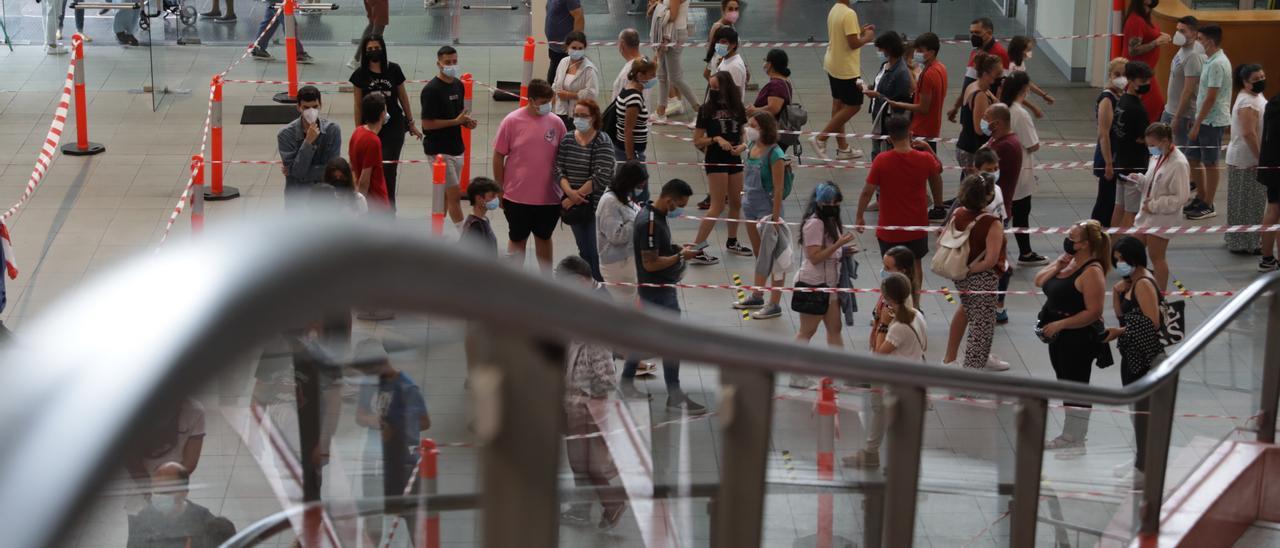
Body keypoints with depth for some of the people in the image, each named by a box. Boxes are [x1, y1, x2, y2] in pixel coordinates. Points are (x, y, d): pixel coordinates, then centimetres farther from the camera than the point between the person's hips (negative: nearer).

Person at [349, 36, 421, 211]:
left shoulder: (393, 70, 1)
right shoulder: (360, 74, 0)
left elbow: (403, 97, 10)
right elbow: (358, 105, 5)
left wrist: (411, 124, 14)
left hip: (393, 126, -1)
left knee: (388, 168, -9)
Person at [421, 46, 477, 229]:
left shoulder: (458, 85, 9)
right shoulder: (431, 90, -15)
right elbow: (427, 124, -18)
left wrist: (467, 121, 0)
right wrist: (456, 121, -19)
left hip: (455, 147, 8)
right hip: (438, 149, -8)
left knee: (445, 193, 15)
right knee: (454, 194, -8)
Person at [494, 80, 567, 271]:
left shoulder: (556, 123, -3)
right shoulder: (512, 121, -10)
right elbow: (498, 156, -3)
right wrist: (500, 190, -1)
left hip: (549, 197, 2)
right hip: (517, 196, -2)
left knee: (544, 238, 19)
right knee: (517, 240, 14)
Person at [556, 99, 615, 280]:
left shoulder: (603, 142, -10)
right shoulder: (567, 139, 5)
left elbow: (600, 177, -17)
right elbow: (559, 169, 1)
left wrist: (577, 195, -16)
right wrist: (570, 192, -16)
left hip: (597, 205, -5)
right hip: (574, 205, 5)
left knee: (597, 253, -5)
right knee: (584, 251, 13)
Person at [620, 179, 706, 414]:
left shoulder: (652, 214, 7)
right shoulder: (650, 223, -24)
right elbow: (650, 263, -25)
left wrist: (677, 248, 6)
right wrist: (680, 256, -16)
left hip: (652, 290, 10)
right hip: (658, 291, -10)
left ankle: (627, 382, 30)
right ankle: (675, 397, 2)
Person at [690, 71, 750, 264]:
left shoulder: (737, 109, 4)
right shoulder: (707, 109, -8)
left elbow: (744, 135, 14)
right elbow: (697, 142, -6)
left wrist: (743, 146, -7)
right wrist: (716, 139, -21)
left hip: (734, 160, 5)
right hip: (715, 161, -5)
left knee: (736, 203, 16)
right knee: (718, 207, -9)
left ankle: (732, 242, 35)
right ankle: (696, 250, -7)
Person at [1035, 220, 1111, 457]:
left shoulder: (1092, 272, -22)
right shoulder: (1070, 262, 6)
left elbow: (1093, 312, -25)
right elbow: (1039, 281, 11)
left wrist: (1059, 324, -24)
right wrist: (1057, 265, -6)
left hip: (1079, 339, -9)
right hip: (1059, 336, 9)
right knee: (1066, 384, 19)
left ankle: (1077, 442, 13)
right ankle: (1069, 435, 33)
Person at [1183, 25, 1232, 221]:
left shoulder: (1217, 64, -20)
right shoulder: (1210, 61, 11)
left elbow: (1211, 98, -22)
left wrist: (1197, 125, -20)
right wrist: (1196, 122, 18)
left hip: (1213, 121, -9)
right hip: (1203, 119, 9)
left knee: (1210, 164, 0)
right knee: (1193, 159, 15)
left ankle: (1208, 206, 9)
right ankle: (1201, 199, 27)